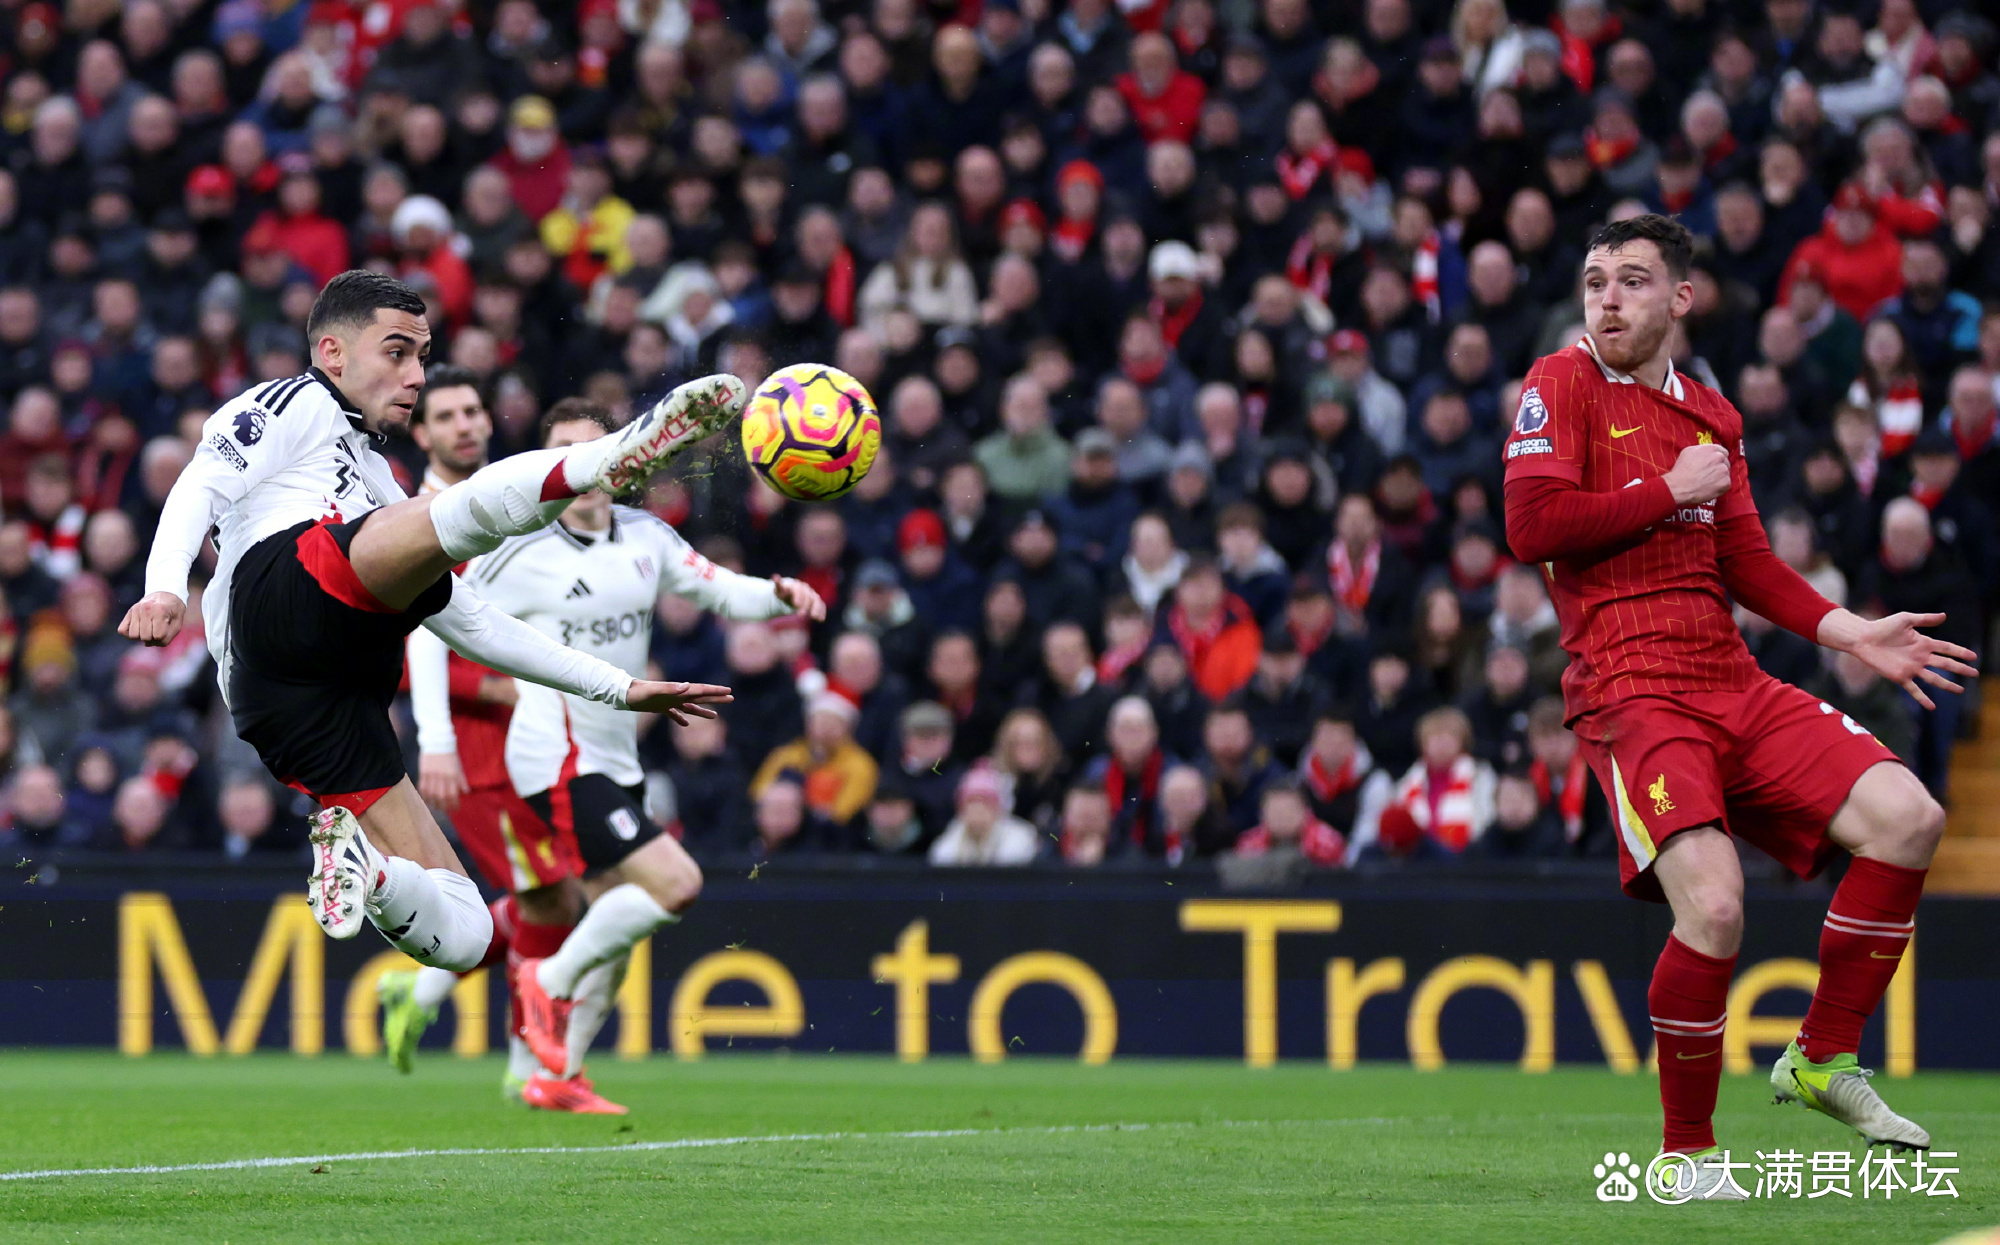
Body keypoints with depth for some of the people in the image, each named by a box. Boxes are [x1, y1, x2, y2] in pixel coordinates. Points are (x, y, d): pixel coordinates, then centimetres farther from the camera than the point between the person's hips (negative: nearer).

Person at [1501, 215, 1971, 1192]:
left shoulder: (1710, 415, 19)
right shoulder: (1563, 385, 1)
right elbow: (1531, 527, -13)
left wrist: (1851, 632, 8)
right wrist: (1671, 491, -7)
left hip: (1733, 685, 7)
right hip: (1629, 694, -6)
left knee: (1907, 817, -10)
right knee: (1713, 904, -25)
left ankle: (1822, 1061, 7)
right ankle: (1686, 1153, -5)